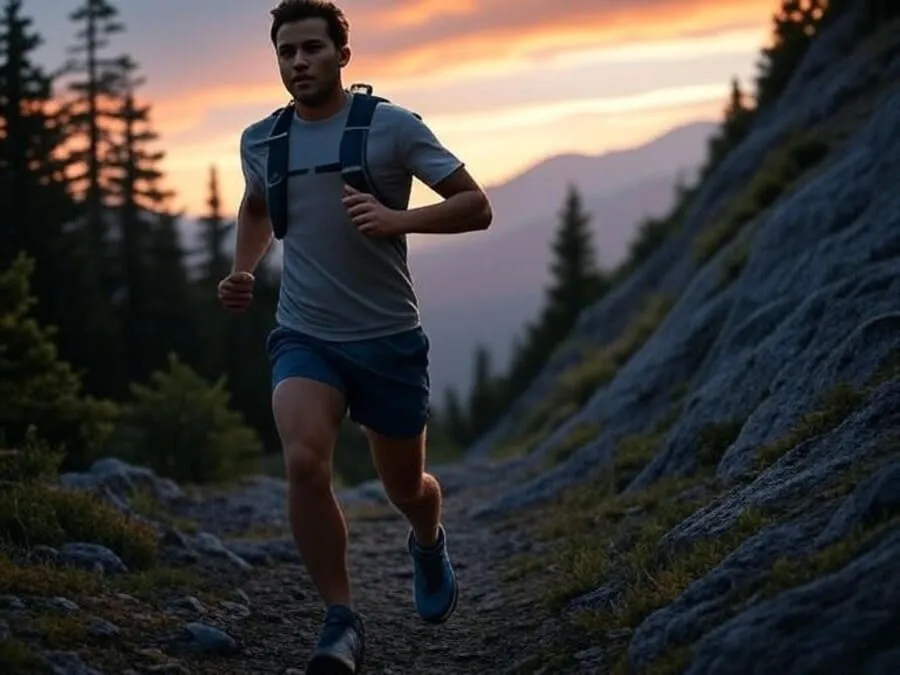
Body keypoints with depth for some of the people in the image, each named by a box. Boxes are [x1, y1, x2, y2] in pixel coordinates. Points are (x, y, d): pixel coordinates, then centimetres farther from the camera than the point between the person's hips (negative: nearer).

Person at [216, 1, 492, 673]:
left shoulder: (392, 126, -8)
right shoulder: (260, 140, 4)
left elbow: (476, 207, -8)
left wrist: (396, 219, -24)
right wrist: (245, 269, 8)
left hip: (389, 339, -1)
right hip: (305, 338, 2)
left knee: (405, 488, 13)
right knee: (304, 462, -25)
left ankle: (429, 545, 51)